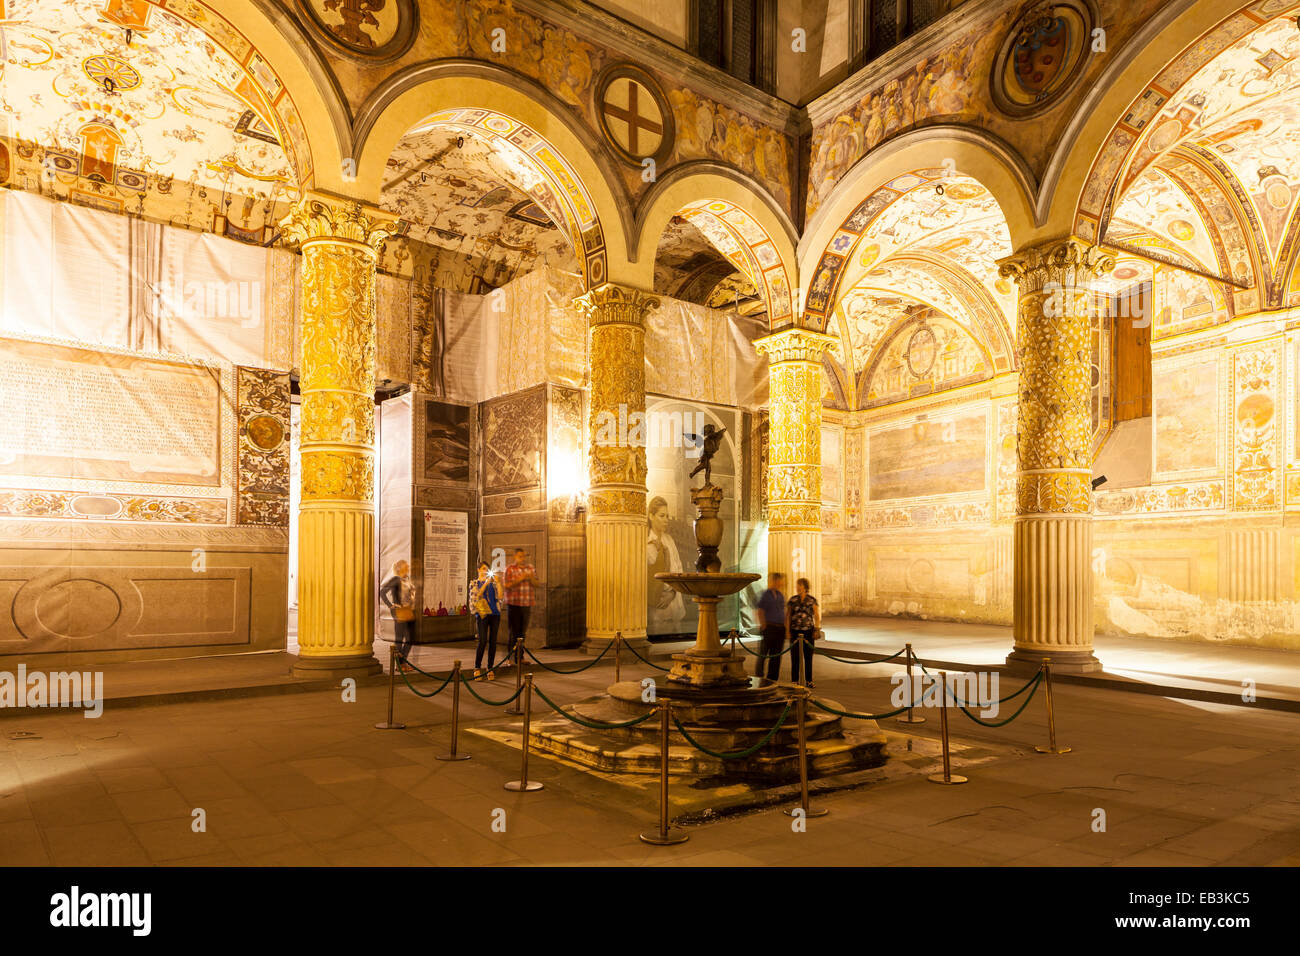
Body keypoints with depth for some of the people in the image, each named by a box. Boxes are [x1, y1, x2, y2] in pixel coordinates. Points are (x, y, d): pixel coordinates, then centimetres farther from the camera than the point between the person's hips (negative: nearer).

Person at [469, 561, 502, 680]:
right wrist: (485, 584, -14)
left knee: (493, 641, 2)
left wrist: (497, 581, -2)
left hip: (495, 613, 3)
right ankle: (477, 668, 1)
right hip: (482, 614, -3)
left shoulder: (492, 582, 14)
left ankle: (490, 669, 8)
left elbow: (499, 596, 1)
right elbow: (476, 595, -9)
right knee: (483, 641, -10)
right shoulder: (474, 583, 9)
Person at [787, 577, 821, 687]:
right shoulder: (792, 600, 4)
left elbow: (817, 616, 5)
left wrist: (816, 630, -2)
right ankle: (794, 680, 9)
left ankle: (809, 680, 15)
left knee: (808, 656, 4)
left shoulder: (812, 600, 2)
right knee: (795, 657, 1)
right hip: (795, 631, 1)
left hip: (808, 631, 0)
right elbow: (787, 616, 7)